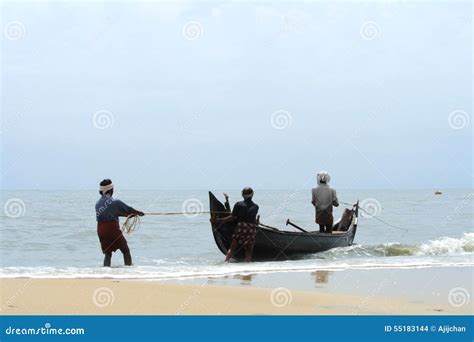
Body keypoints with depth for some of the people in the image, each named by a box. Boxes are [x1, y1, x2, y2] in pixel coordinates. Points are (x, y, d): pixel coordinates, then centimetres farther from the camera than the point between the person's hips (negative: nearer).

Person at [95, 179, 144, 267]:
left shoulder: (98, 203, 8)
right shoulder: (115, 202, -11)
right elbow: (128, 209, 2)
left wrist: (128, 214, 23)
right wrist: (139, 213, 22)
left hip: (101, 231, 5)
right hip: (113, 230, -5)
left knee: (107, 254, 15)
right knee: (126, 251, 10)